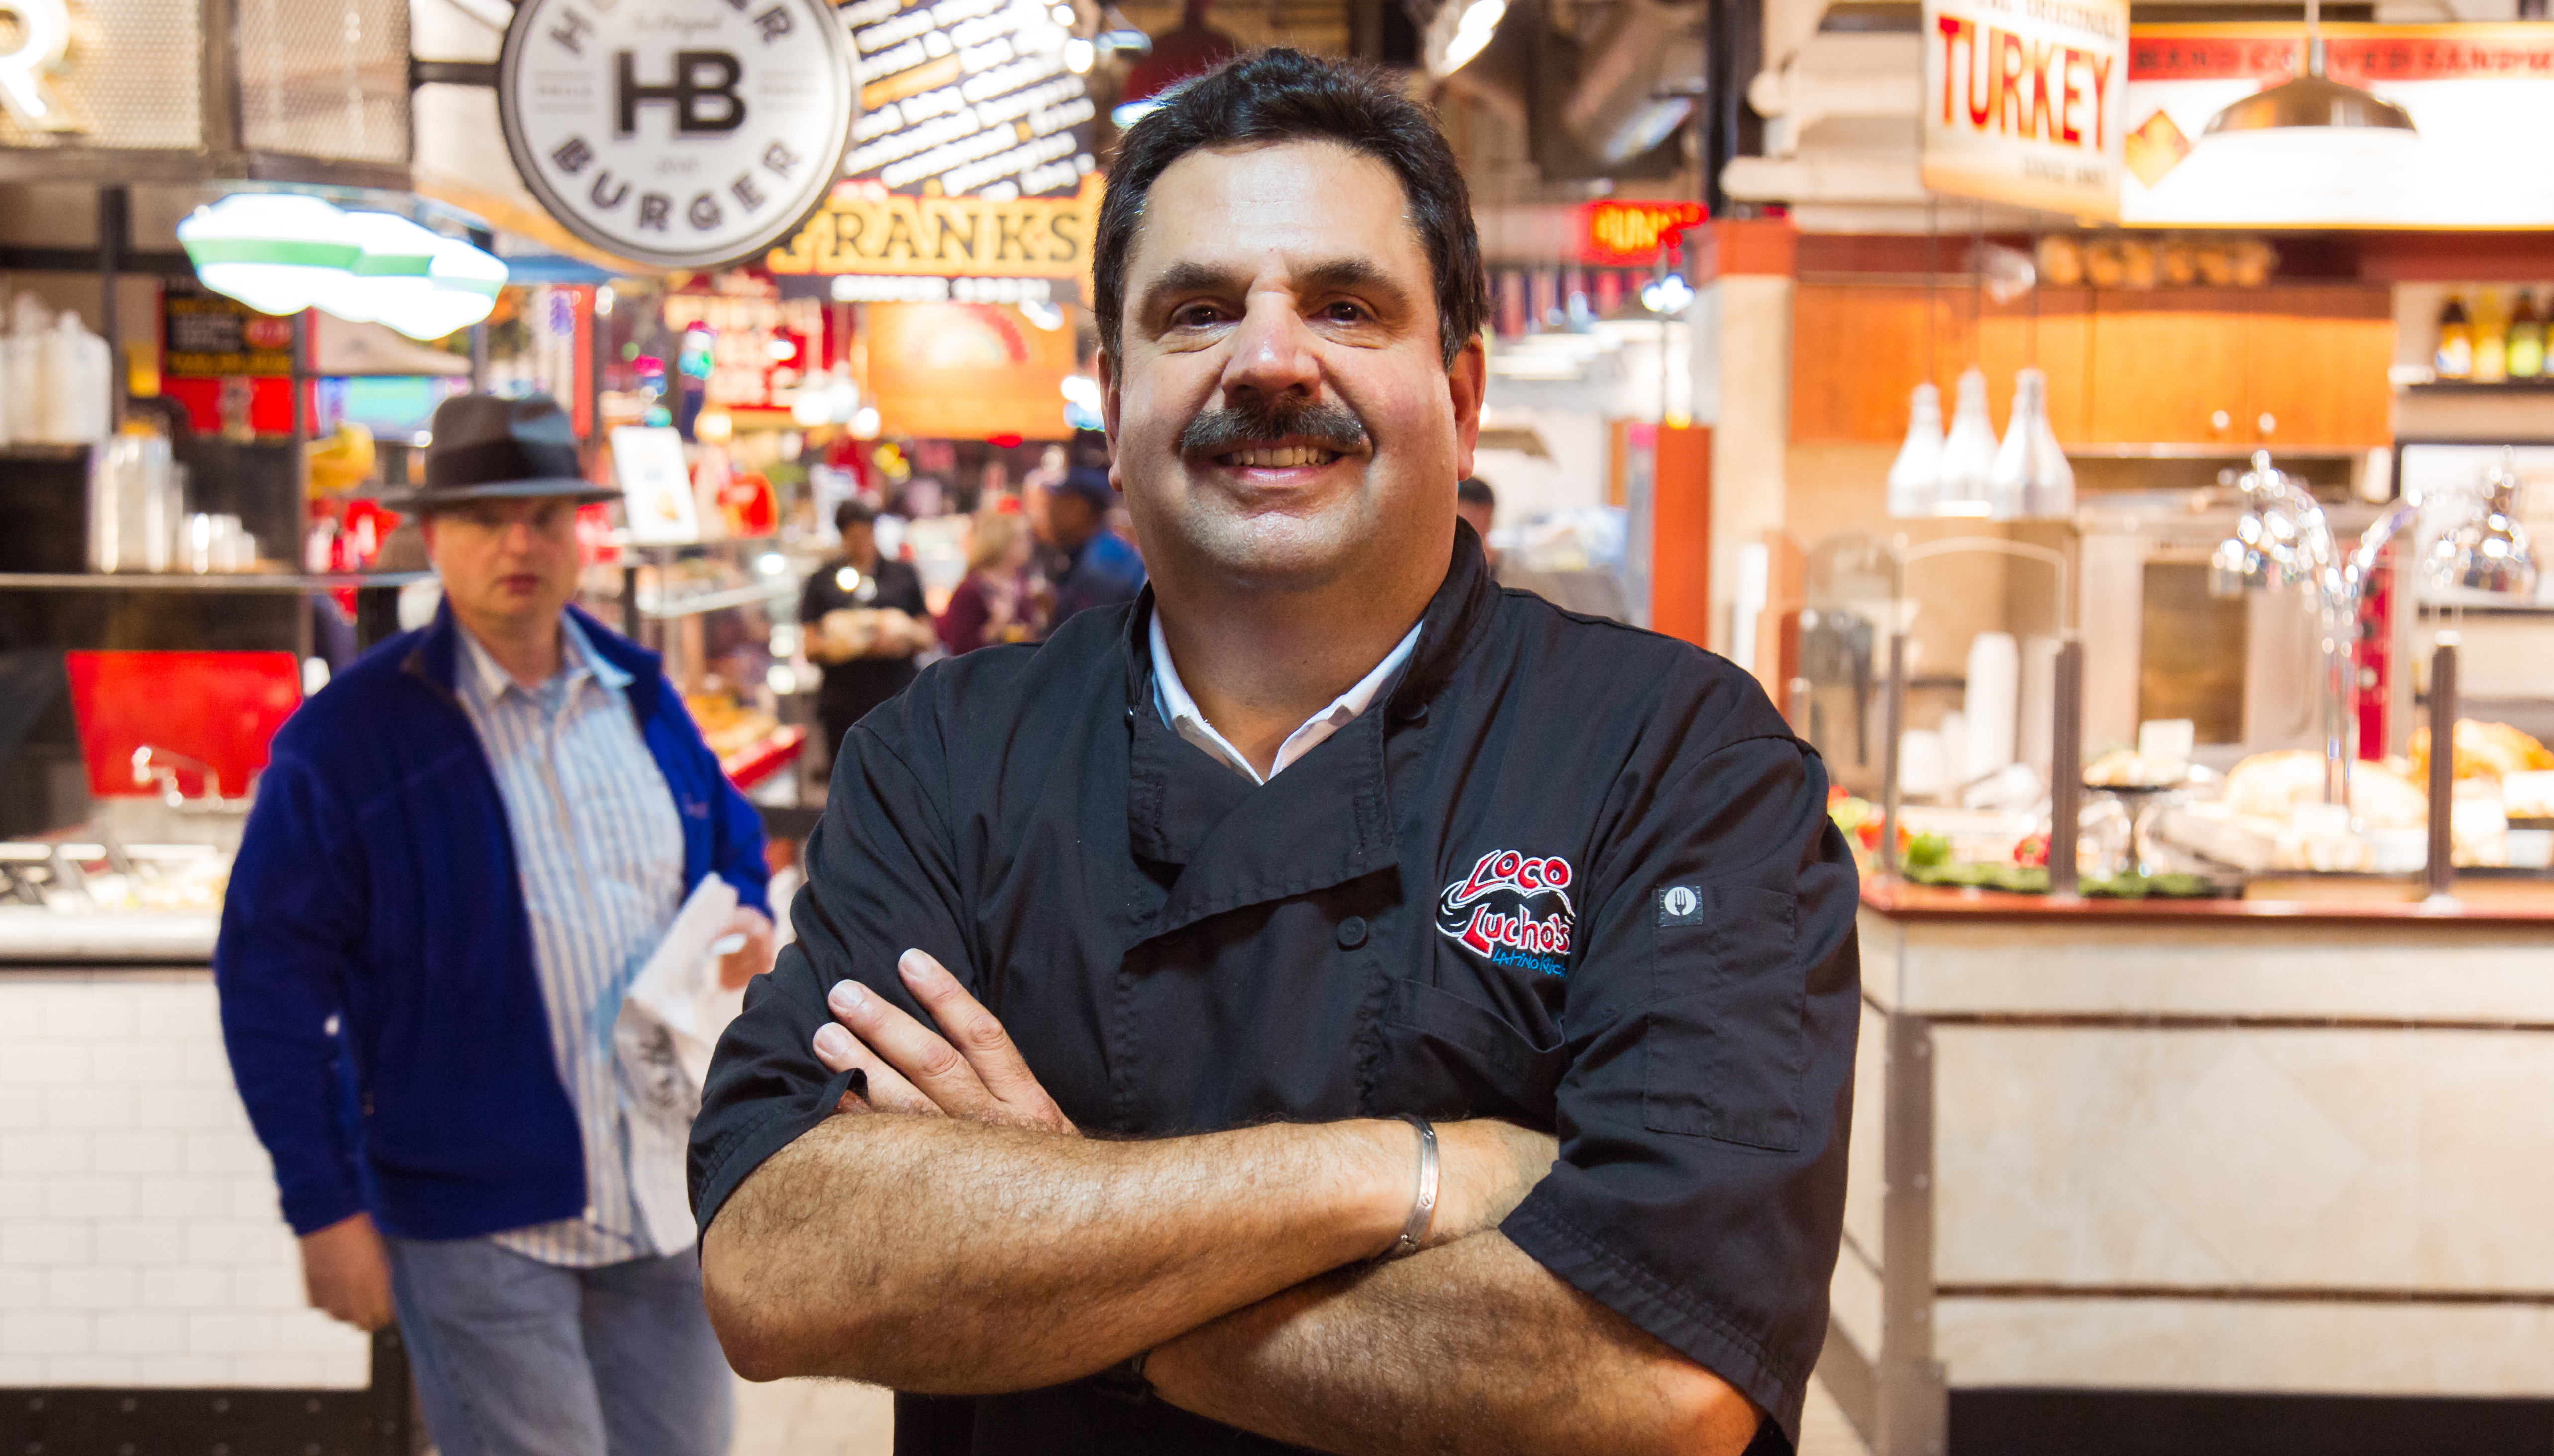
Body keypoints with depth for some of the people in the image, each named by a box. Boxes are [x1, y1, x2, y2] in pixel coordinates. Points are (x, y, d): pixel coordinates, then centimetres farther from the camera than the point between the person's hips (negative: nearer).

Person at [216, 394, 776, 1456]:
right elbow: (272, 974, -7)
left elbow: (734, 847, 23)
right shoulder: (345, 733, -7)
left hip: (671, 1212, 5)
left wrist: (747, 921, -3)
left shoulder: (642, 697, 10)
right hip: (479, 1229, -5)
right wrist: (325, 1209, -10)